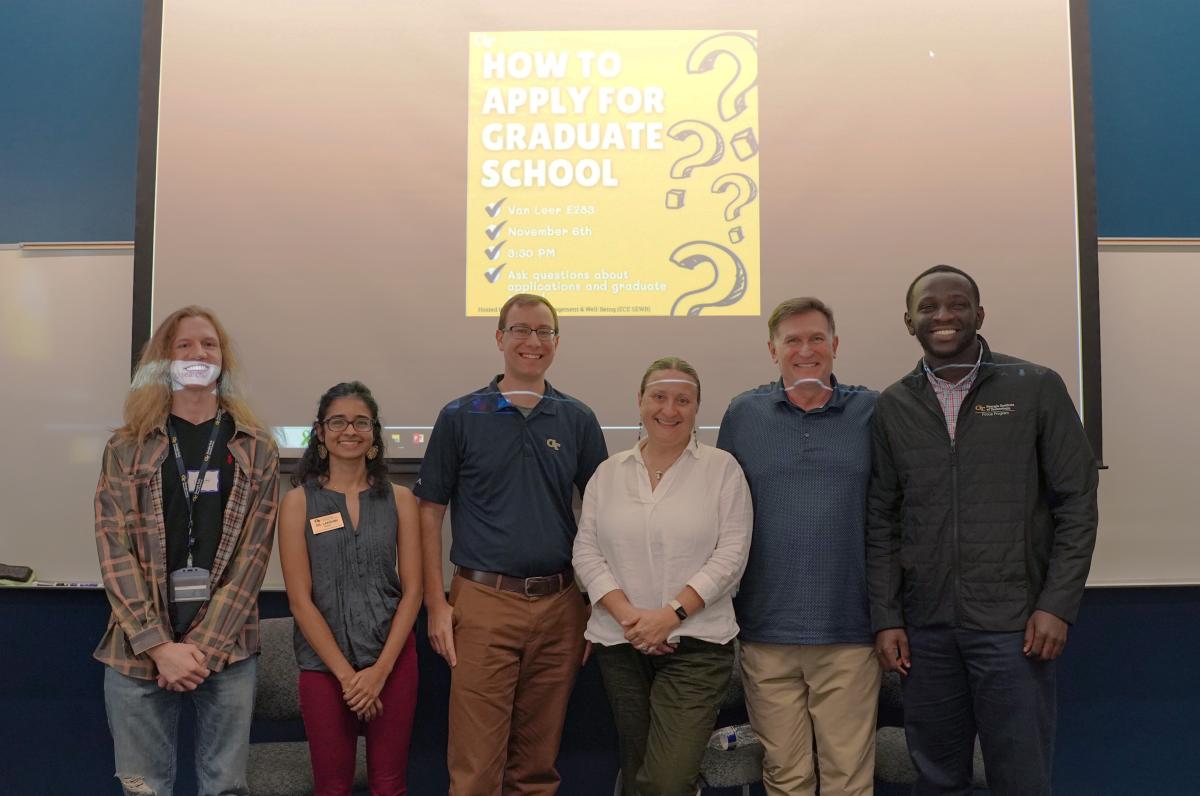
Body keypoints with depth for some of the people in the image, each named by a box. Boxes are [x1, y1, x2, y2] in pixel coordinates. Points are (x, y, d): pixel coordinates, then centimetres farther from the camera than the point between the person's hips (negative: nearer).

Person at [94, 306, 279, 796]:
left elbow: (254, 551, -2)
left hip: (226, 647, 0)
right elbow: (114, 549, -3)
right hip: (138, 648, 0)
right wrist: (159, 645, -13)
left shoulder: (255, 450, 5)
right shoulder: (127, 449, 4)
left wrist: (204, 644, -11)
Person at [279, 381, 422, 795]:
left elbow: (412, 590, 0)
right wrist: (345, 673, -9)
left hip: (392, 658, 1)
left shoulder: (399, 499, 2)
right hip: (324, 663, -1)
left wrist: (380, 669, -8)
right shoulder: (298, 502, -2)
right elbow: (300, 600, -6)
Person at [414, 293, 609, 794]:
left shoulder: (577, 420, 7)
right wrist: (436, 604, -4)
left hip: (560, 604, 2)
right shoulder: (459, 417, 1)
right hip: (483, 602, -2)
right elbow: (430, 512, 3)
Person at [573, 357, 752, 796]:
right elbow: (586, 551, 4)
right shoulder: (608, 473, 9)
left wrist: (670, 614, -14)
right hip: (619, 644, 4)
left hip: (696, 644, -3)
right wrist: (626, 614, -10)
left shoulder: (722, 468, 0)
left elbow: (731, 554, -6)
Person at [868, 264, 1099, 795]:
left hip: (1013, 624, -2)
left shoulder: (1037, 389, 0)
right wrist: (886, 617, 2)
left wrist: (1057, 606, -7)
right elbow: (882, 522, 7)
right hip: (925, 627, 2)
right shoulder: (892, 407, 6)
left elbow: (1076, 503, -1)